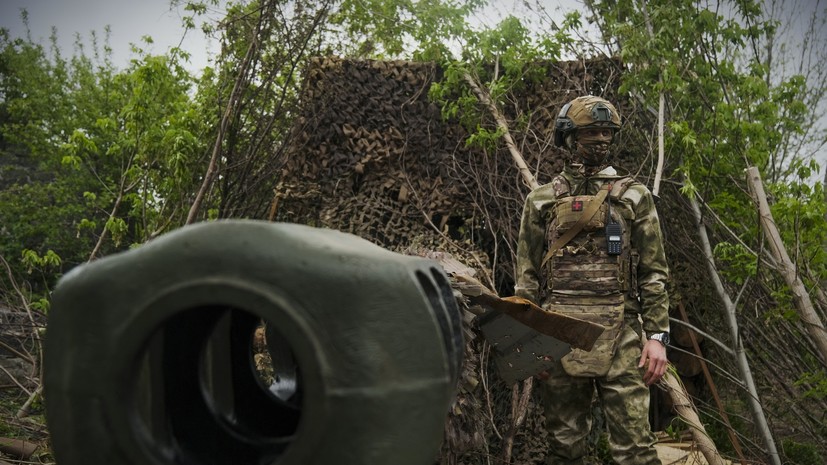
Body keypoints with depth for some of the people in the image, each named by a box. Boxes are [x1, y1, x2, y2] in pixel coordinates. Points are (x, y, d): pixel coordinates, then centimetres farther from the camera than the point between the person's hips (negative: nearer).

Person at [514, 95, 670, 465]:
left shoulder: (634, 197, 10)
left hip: (620, 336, -1)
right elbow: (527, 276, 9)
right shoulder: (541, 200, 11)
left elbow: (654, 273, 6)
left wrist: (657, 335, -3)